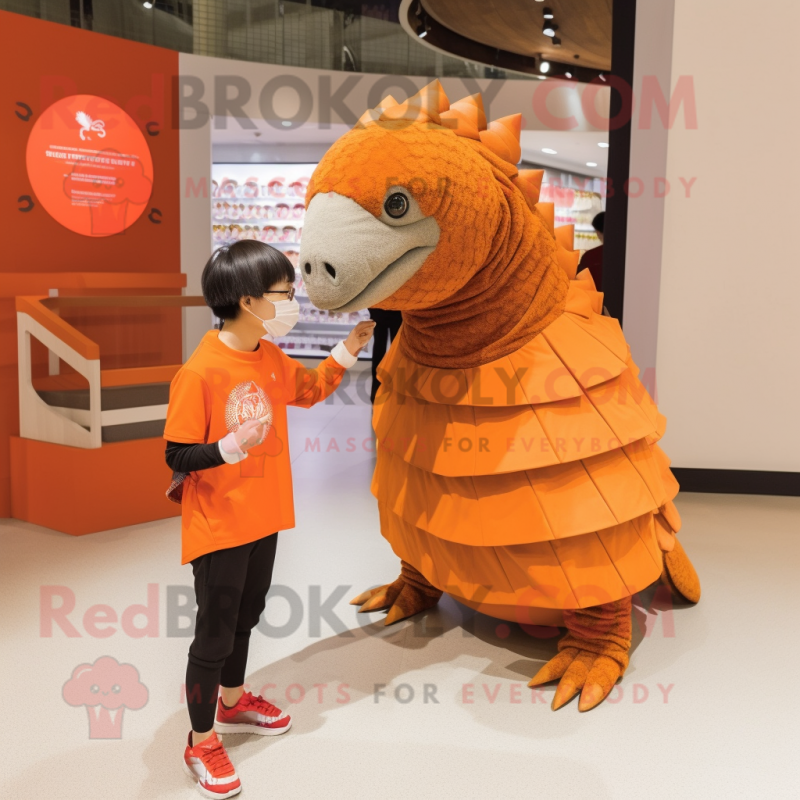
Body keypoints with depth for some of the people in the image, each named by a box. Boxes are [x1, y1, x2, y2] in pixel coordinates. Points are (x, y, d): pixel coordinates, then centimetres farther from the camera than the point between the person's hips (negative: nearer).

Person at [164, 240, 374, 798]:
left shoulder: (271, 359, 0)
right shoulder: (201, 371, -24)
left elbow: (310, 389, 20)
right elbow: (178, 456, -20)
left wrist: (347, 352, 8)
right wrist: (232, 446, -34)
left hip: (262, 519, 8)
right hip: (218, 527, -8)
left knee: (246, 616, 24)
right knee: (215, 632, 6)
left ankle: (233, 701, 47)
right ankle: (202, 743, 25)